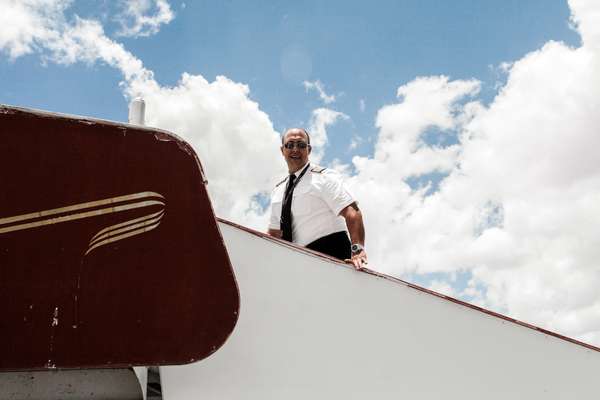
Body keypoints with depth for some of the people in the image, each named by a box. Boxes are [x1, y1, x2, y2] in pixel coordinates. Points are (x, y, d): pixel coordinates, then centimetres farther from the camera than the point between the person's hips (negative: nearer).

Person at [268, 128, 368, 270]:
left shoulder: (324, 177, -3)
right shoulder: (278, 191, 17)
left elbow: (352, 212, -16)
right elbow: (274, 234, 24)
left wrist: (358, 249, -29)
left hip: (331, 257, -5)